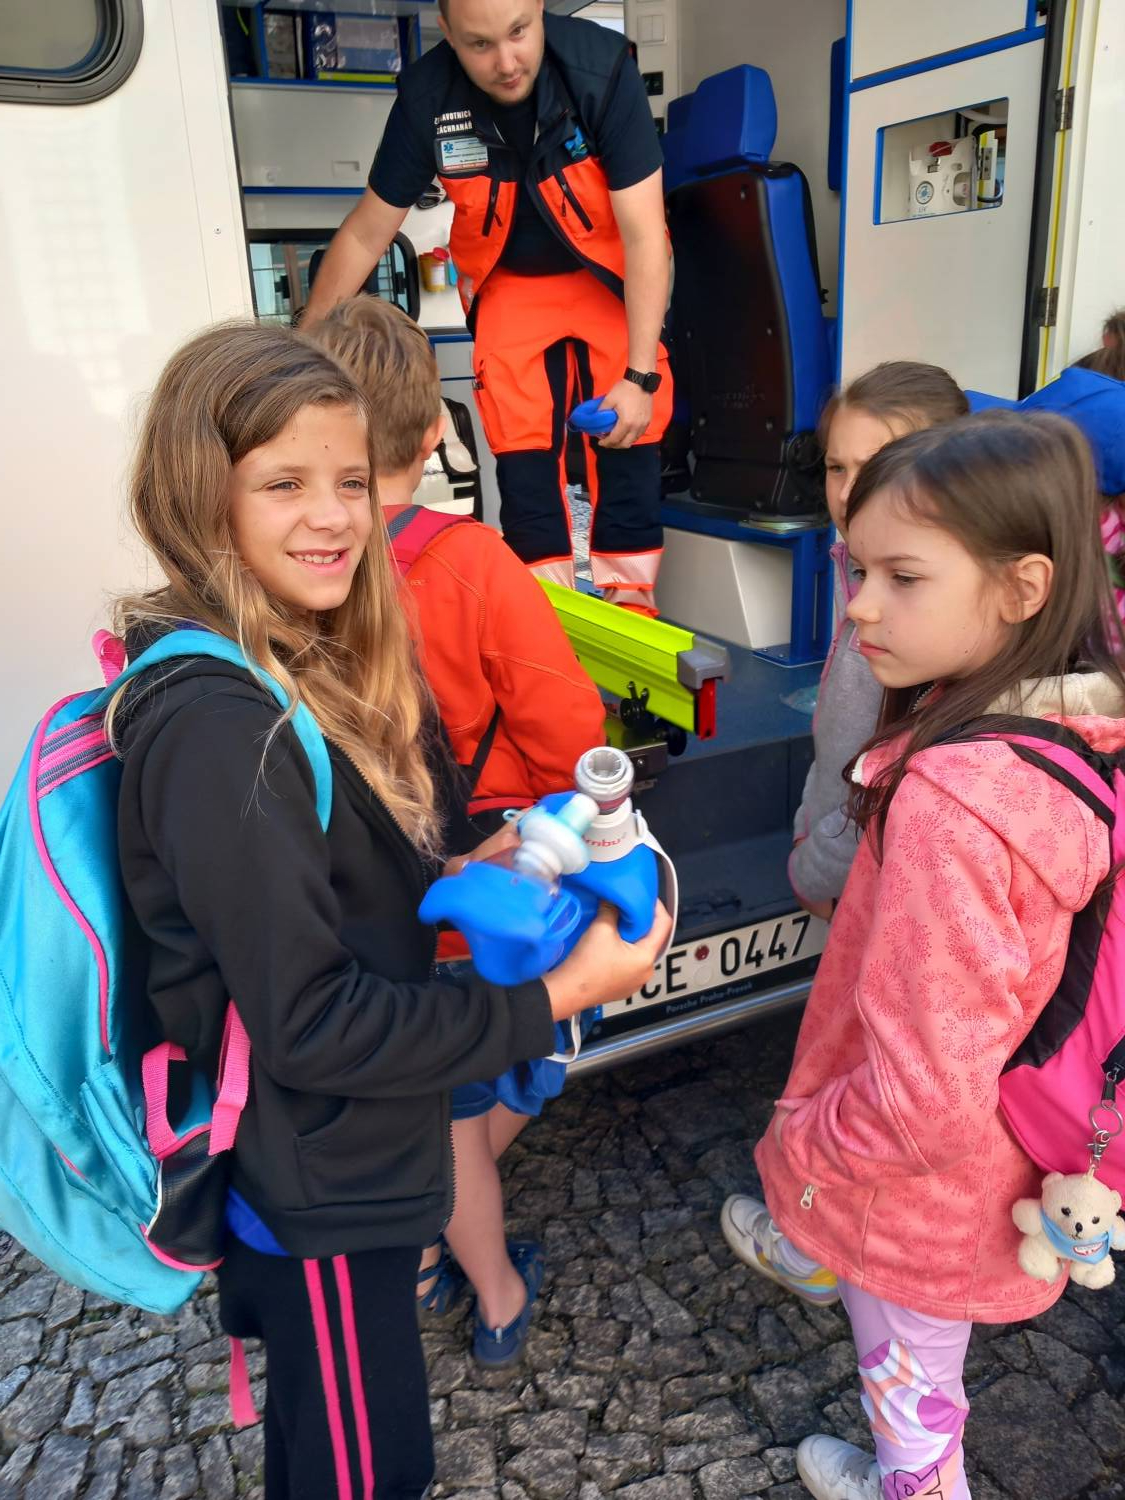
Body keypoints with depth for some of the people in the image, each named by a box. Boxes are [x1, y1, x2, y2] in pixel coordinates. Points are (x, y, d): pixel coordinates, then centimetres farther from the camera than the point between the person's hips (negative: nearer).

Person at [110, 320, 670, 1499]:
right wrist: (553, 1000, -24)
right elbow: (306, 1021, -26)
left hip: (325, 1156, 8)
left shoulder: (295, 672, 0)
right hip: (317, 1183, -8)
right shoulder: (217, 729, -28)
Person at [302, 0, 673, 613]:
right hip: (511, 283, 1)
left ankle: (629, 606, 8)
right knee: (522, 453, -7)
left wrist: (640, 375, -29)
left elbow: (643, 234, -25)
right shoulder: (425, 96, -20)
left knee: (628, 440, -7)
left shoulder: (601, 67, -26)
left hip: (615, 278, -1)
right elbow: (366, 233, -11)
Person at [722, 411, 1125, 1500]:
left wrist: (804, 1141, -16)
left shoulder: (950, 799, -39)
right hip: (1008, 1122, 8)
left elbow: (926, 1097, -36)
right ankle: (814, 1259, 71)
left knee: (908, 1381, 23)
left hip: (925, 1182, -8)